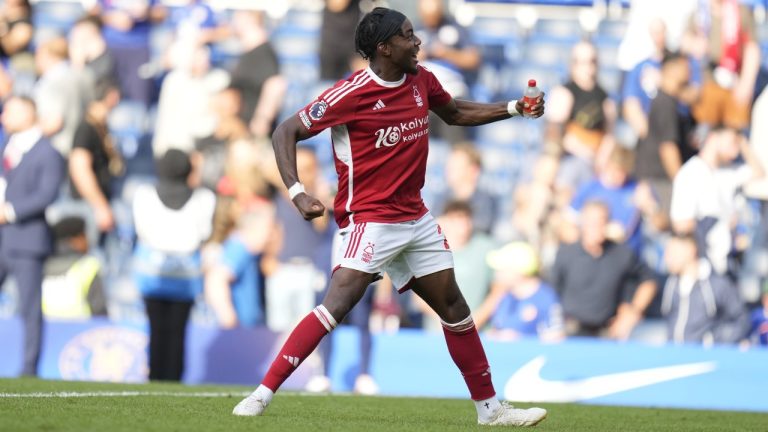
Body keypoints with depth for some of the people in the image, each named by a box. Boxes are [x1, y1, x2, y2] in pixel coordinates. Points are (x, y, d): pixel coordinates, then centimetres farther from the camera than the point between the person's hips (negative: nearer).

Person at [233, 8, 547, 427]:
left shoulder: (421, 81, 4)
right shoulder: (350, 94, -16)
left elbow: (455, 112, 25)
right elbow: (286, 132, -11)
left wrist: (513, 108, 13)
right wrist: (297, 192, -22)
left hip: (415, 218, 7)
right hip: (369, 217, -7)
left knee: (454, 307, 11)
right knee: (338, 303, -23)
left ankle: (489, 408, 22)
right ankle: (262, 394, -22)